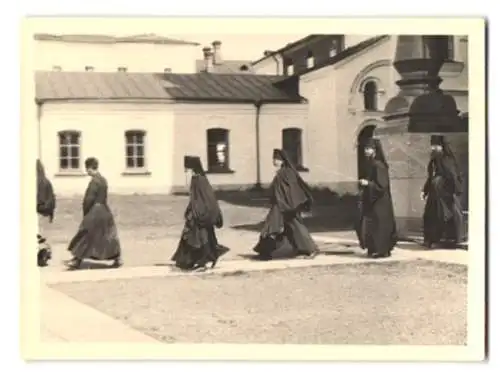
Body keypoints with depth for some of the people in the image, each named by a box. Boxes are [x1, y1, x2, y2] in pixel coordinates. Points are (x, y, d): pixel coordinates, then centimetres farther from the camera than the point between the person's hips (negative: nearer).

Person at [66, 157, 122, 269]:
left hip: (94, 212, -9)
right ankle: (117, 258, 10)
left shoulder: (94, 181, -16)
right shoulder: (103, 180, 11)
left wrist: (85, 212, -4)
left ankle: (77, 260, 3)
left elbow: (89, 199, -18)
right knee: (108, 236, 11)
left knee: (84, 237, -1)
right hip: (104, 211, 9)